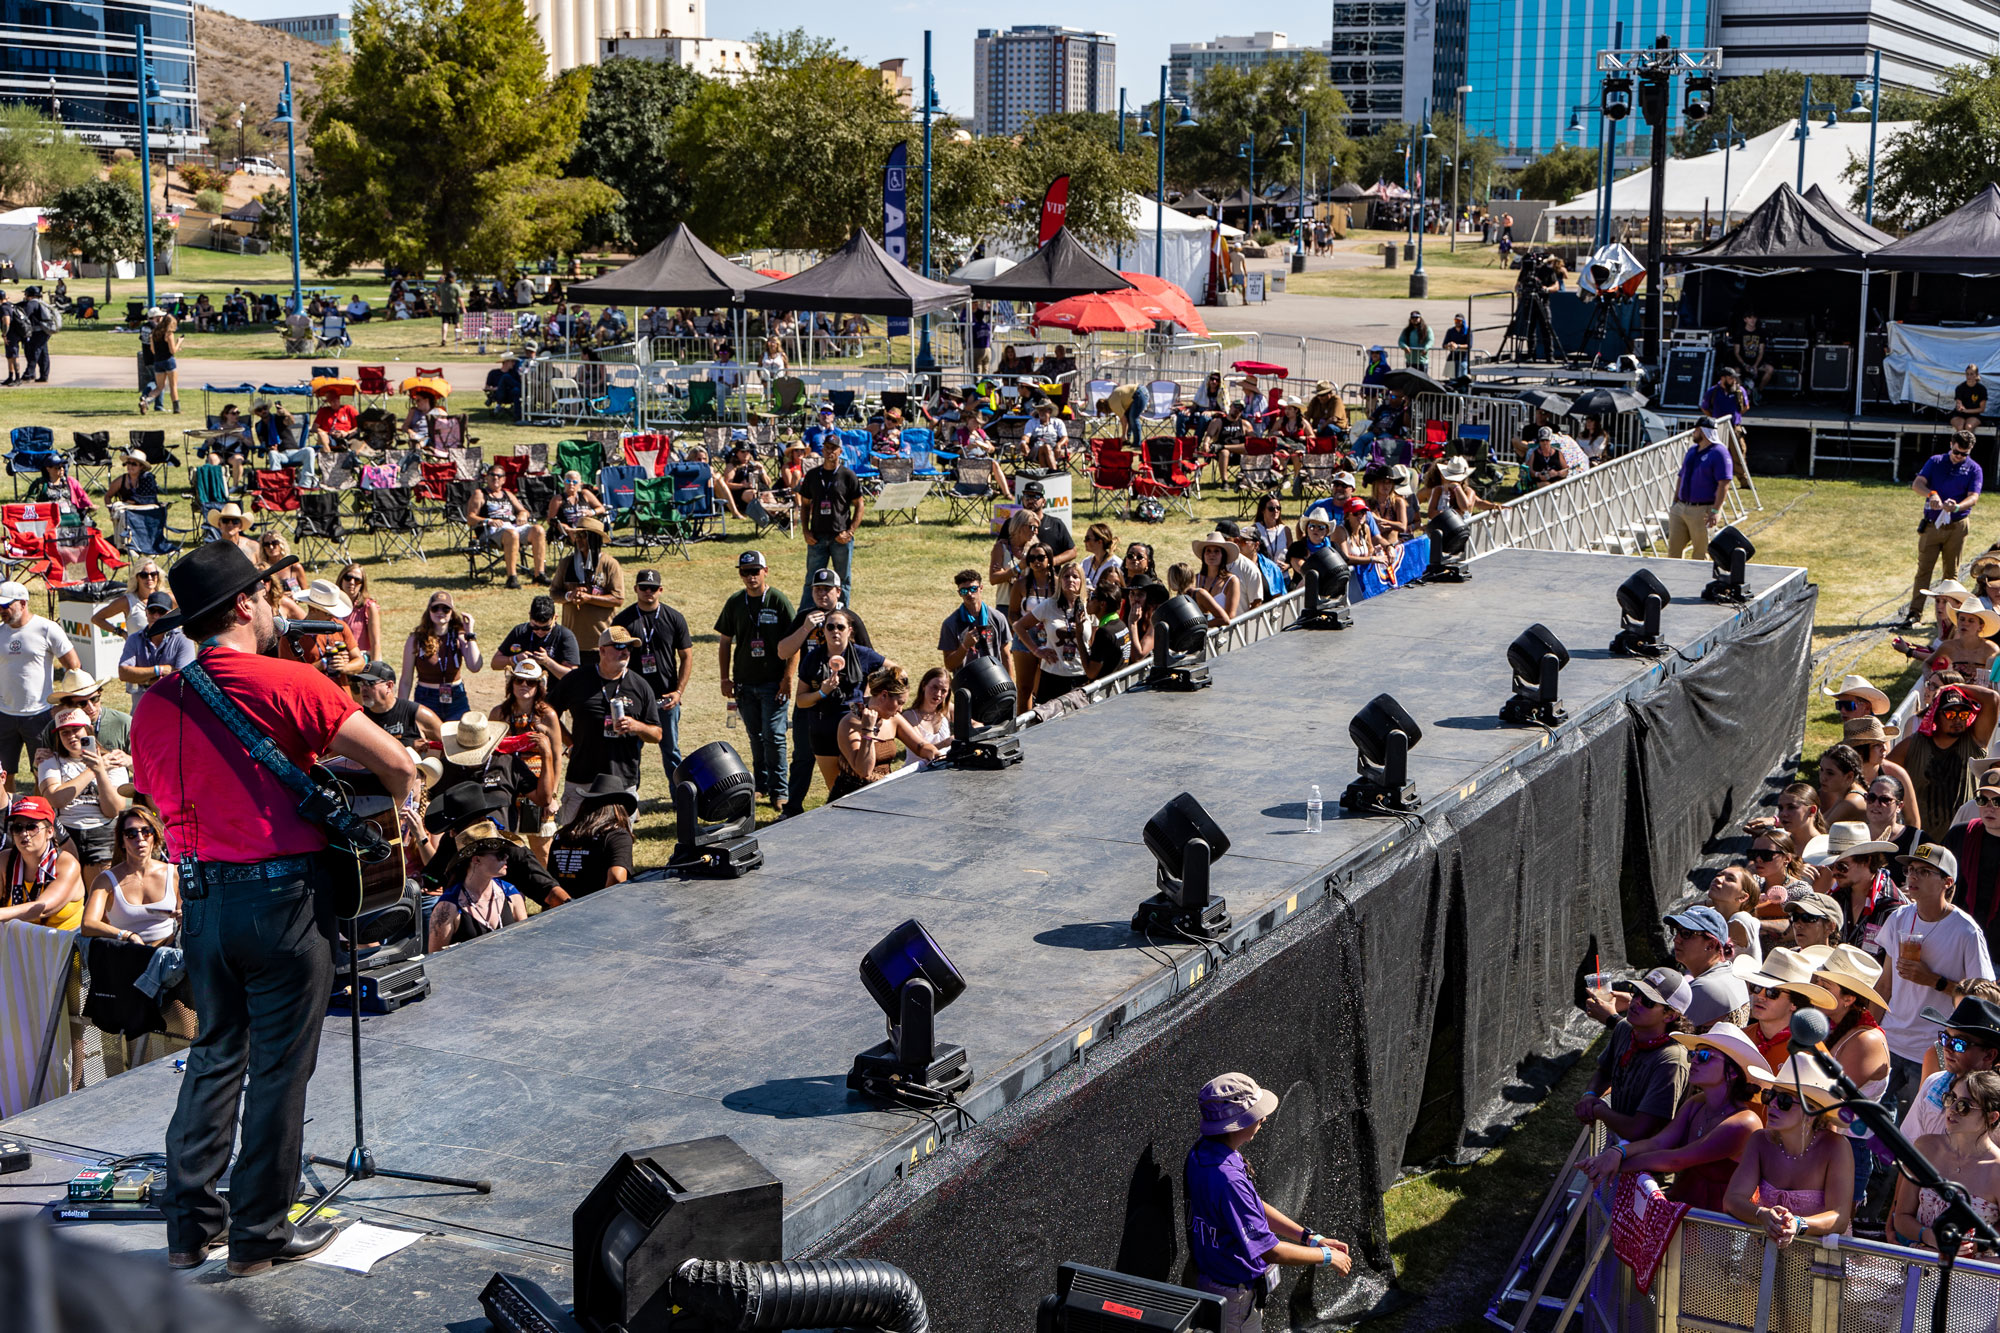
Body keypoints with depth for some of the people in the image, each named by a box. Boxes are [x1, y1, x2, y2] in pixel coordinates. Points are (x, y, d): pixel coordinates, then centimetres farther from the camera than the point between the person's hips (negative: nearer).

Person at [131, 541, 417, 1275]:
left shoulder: (154, 704, 5)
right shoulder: (289, 684, -13)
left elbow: (156, 798, 13)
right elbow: (396, 763, -14)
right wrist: (396, 806, 6)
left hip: (201, 897, 6)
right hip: (282, 897, -6)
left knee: (214, 1056, 18)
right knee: (279, 1069, 5)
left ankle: (189, 1224, 22)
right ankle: (259, 1233, 13)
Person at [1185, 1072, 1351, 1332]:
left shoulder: (1204, 1151, -4)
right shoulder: (1226, 1179, -35)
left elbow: (1255, 1207, 8)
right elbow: (1270, 1250, -28)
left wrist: (1311, 1237, 5)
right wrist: (1326, 1256, -13)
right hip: (1235, 1294, -9)